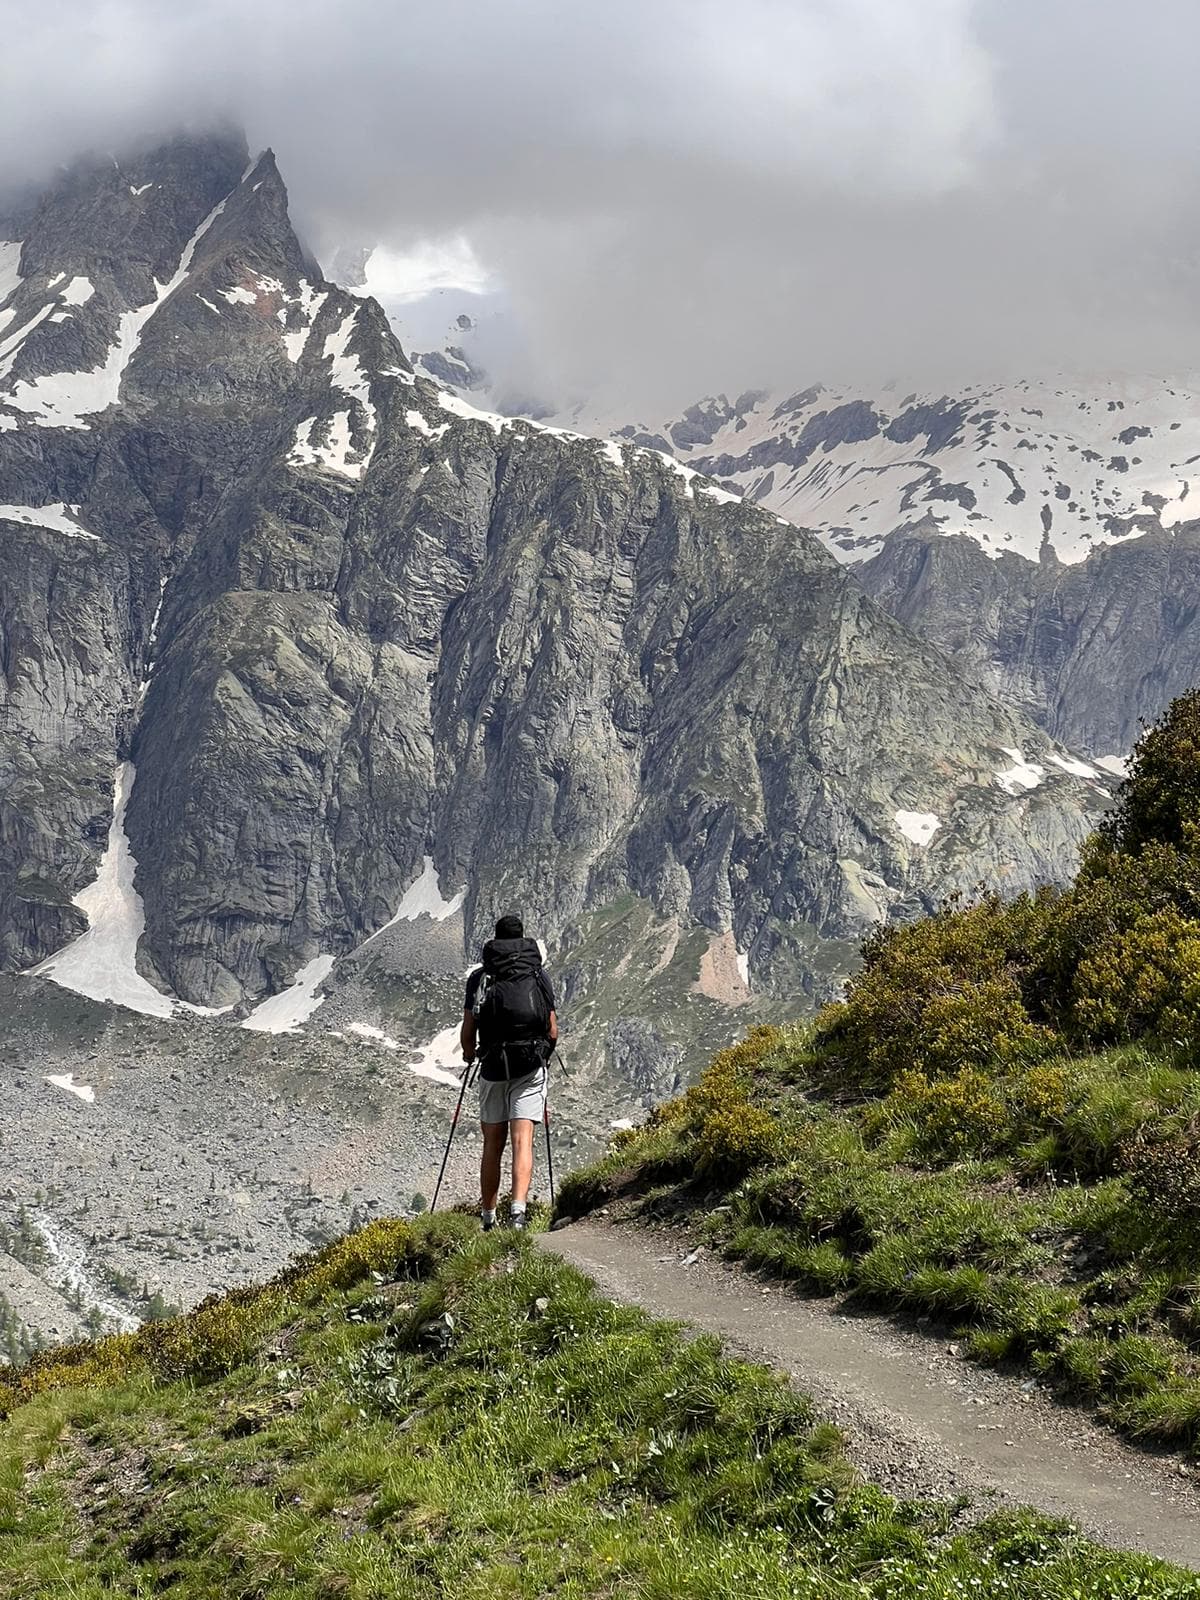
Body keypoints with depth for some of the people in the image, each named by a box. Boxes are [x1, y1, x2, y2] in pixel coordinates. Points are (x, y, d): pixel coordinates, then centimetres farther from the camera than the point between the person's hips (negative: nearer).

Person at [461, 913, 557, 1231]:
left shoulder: (480, 976, 4)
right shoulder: (538, 975, 6)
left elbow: (468, 1032, 1)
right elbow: (553, 1032, 6)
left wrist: (469, 1056, 21)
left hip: (493, 1069, 1)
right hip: (531, 1068, -1)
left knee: (493, 1146, 11)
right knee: (522, 1141, -7)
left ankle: (487, 1219, 17)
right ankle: (518, 1210, -24)